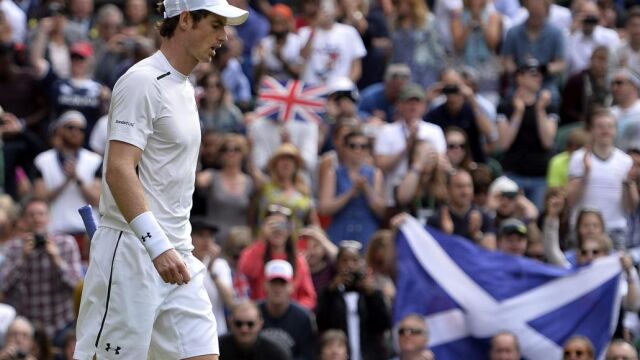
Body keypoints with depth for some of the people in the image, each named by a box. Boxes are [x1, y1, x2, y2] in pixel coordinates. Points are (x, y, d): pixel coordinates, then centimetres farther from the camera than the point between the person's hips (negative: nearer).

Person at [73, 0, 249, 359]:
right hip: (132, 252, -9)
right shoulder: (142, 82, -11)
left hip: (177, 257, 9)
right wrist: (158, 246, -30)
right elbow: (118, 170, -22)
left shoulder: (185, 87, 18)